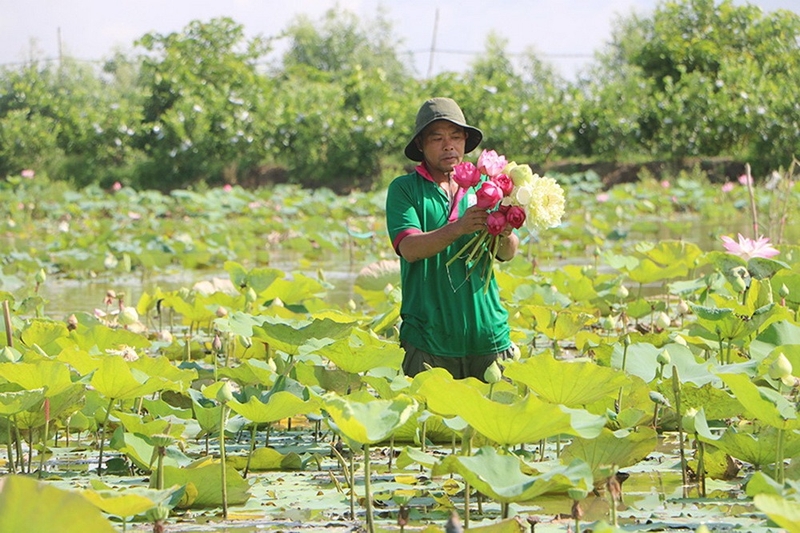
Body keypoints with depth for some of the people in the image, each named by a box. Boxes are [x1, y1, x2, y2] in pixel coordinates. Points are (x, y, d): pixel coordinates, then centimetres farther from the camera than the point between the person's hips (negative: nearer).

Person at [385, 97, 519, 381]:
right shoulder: (404, 189, 2)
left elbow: (507, 254, 0)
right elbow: (409, 248, -13)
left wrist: (505, 235, -23)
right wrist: (458, 228, -29)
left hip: (488, 334, 2)